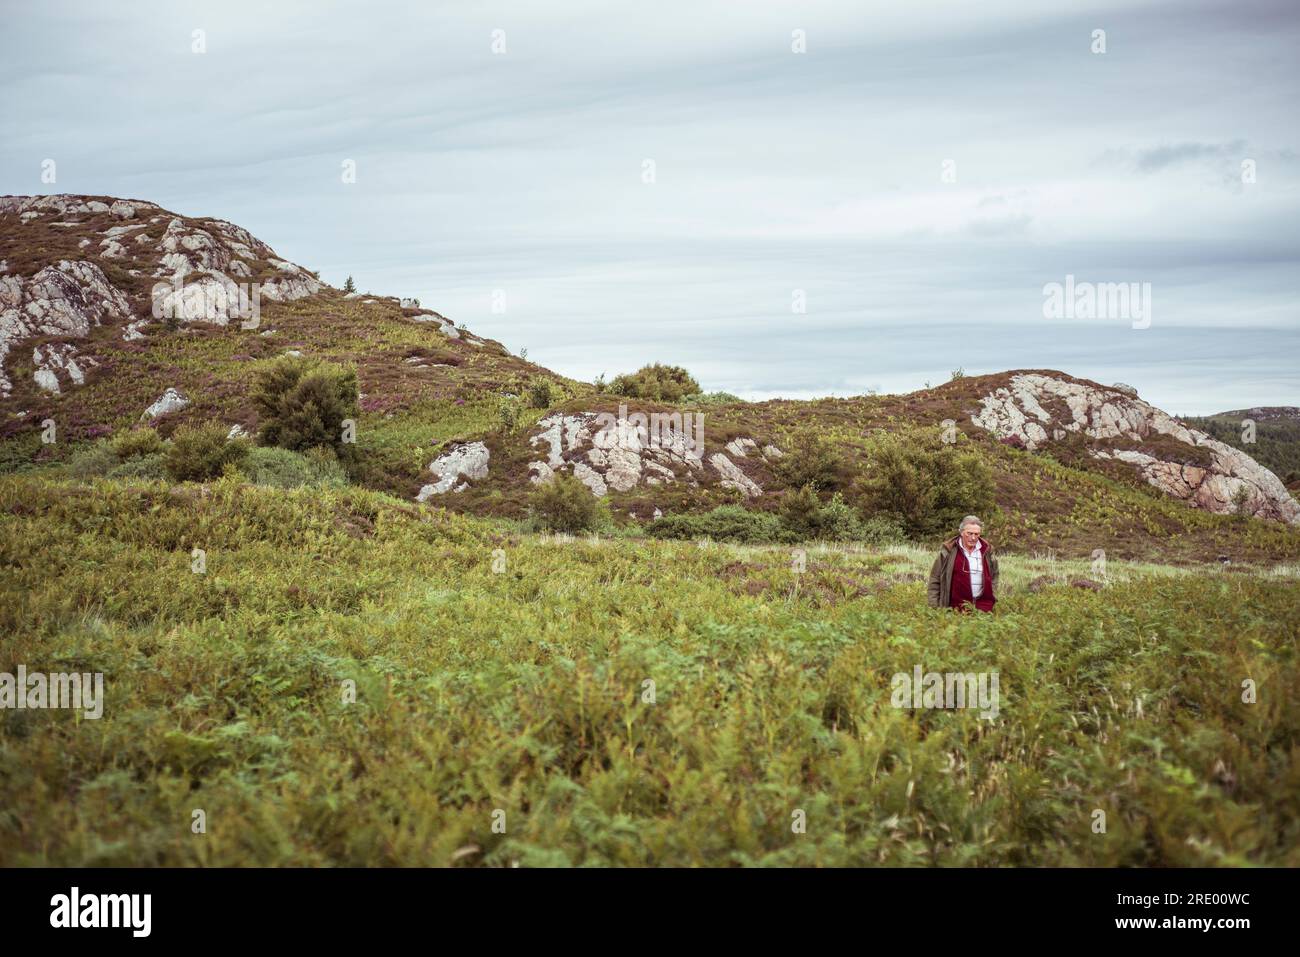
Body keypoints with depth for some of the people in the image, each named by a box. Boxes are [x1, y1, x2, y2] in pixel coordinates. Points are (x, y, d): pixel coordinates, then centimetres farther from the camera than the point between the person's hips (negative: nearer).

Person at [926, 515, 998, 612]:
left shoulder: (987, 551, 9)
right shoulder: (948, 551, 0)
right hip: (957, 607, -2)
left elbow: (994, 576, 21)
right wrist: (934, 607, -2)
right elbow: (935, 580, 3)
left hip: (984, 607, 2)